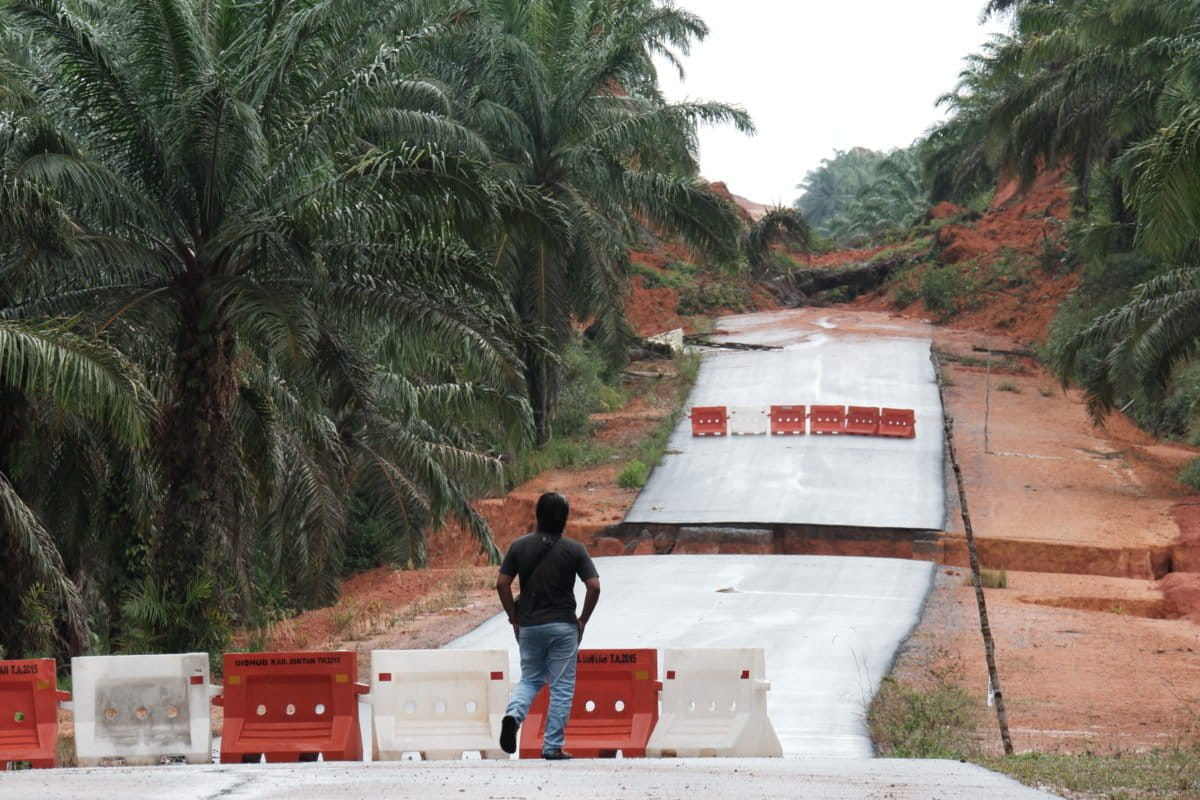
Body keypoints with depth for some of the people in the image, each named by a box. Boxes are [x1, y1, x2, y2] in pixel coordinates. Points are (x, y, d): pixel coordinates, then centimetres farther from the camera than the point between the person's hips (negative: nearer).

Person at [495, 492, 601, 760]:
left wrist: (514, 618, 9)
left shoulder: (519, 546, 0)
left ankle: (514, 714, -12)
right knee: (561, 687, 6)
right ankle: (553, 747, 5)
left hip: (529, 626, 3)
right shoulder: (574, 549, -6)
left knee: (530, 679, 18)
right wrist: (583, 620, 3)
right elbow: (594, 587, -10)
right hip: (563, 626, -2)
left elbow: (502, 584, -1)